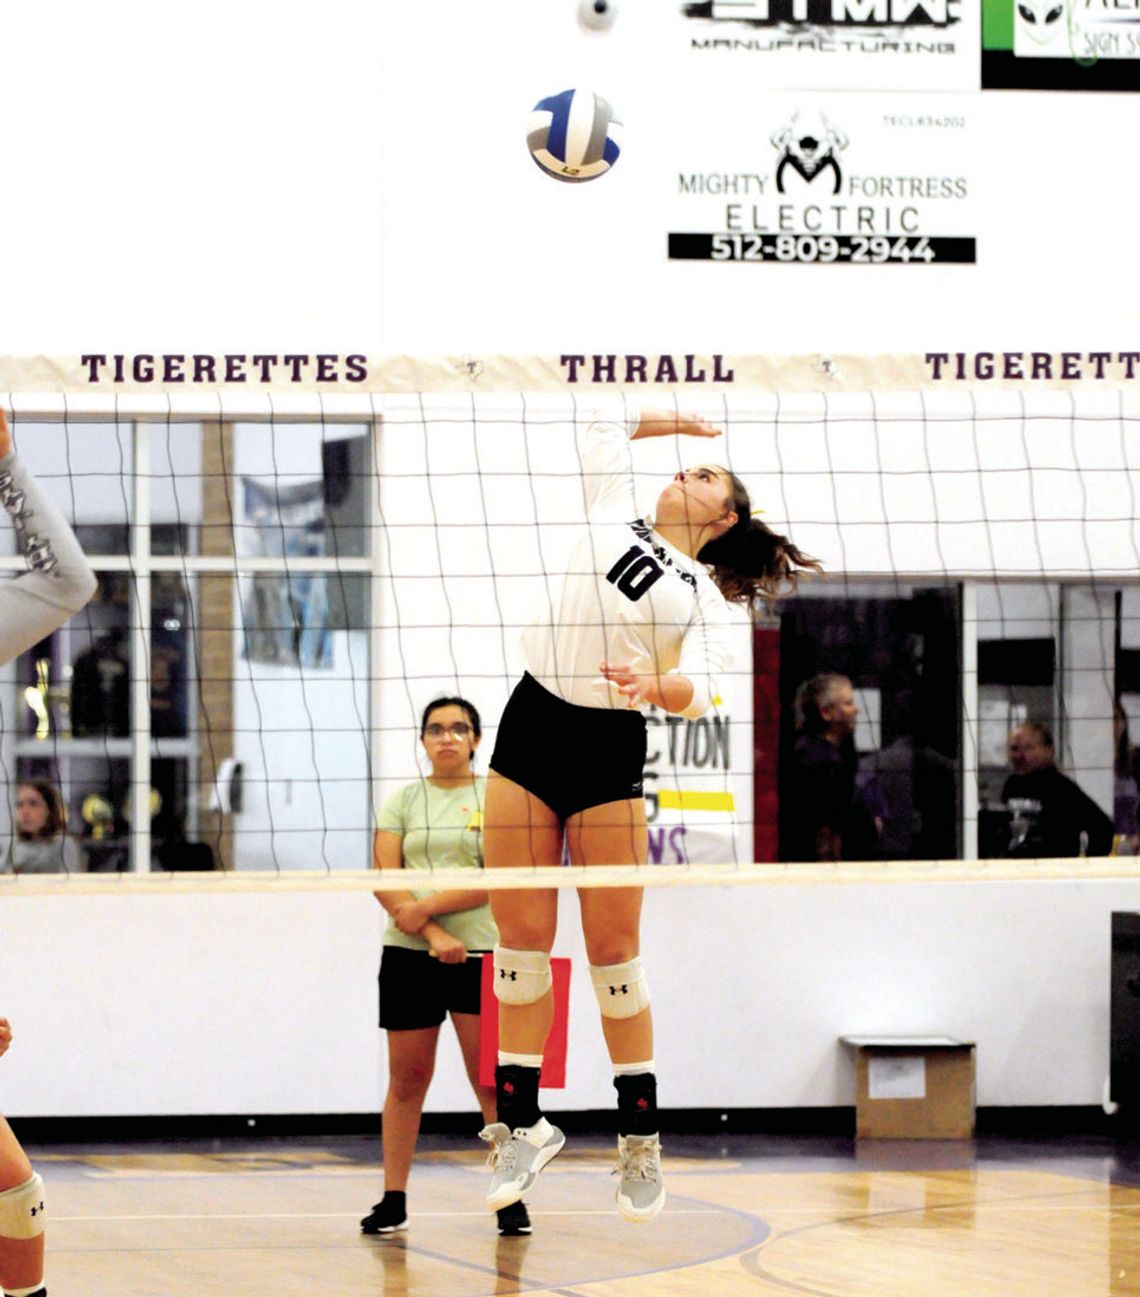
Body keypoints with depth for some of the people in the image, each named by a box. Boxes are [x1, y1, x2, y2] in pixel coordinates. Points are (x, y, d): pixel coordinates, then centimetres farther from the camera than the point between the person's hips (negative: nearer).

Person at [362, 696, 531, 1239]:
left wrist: (427, 907, -15)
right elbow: (385, 879, -1)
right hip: (409, 955, 2)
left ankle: (510, 1200, 0)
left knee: (492, 1081, -6)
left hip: (481, 955, -2)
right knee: (407, 1078, 4)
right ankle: (393, 1199, 11)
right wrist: (434, 934, -14)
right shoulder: (403, 800, 10)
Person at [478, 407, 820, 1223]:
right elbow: (605, 432, 27)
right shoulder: (615, 518, 15)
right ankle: (521, 1124, 5)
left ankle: (641, 1138, 6)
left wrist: (660, 687, -30)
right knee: (521, 934, 0)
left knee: (613, 949, -3)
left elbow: (702, 690, -10)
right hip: (530, 726, 3)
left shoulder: (707, 599, 6)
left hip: (611, 749, -3)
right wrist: (675, 421, 35)